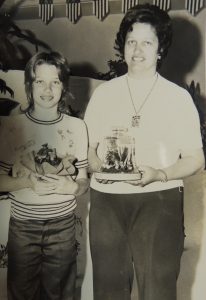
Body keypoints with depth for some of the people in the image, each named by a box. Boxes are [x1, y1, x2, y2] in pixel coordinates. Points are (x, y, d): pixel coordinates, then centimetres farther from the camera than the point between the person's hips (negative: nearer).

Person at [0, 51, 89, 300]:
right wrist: (28, 182, -19)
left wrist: (73, 186, -18)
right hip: (23, 227, 0)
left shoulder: (77, 127, -3)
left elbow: (83, 181, 2)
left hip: (63, 226, 1)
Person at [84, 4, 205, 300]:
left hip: (159, 200, -2)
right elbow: (87, 146, 13)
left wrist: (159, 174, -16)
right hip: (106, 199, 3)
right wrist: (99, 166, -9)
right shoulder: (104, 93, 10)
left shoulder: (178, 97, 3)